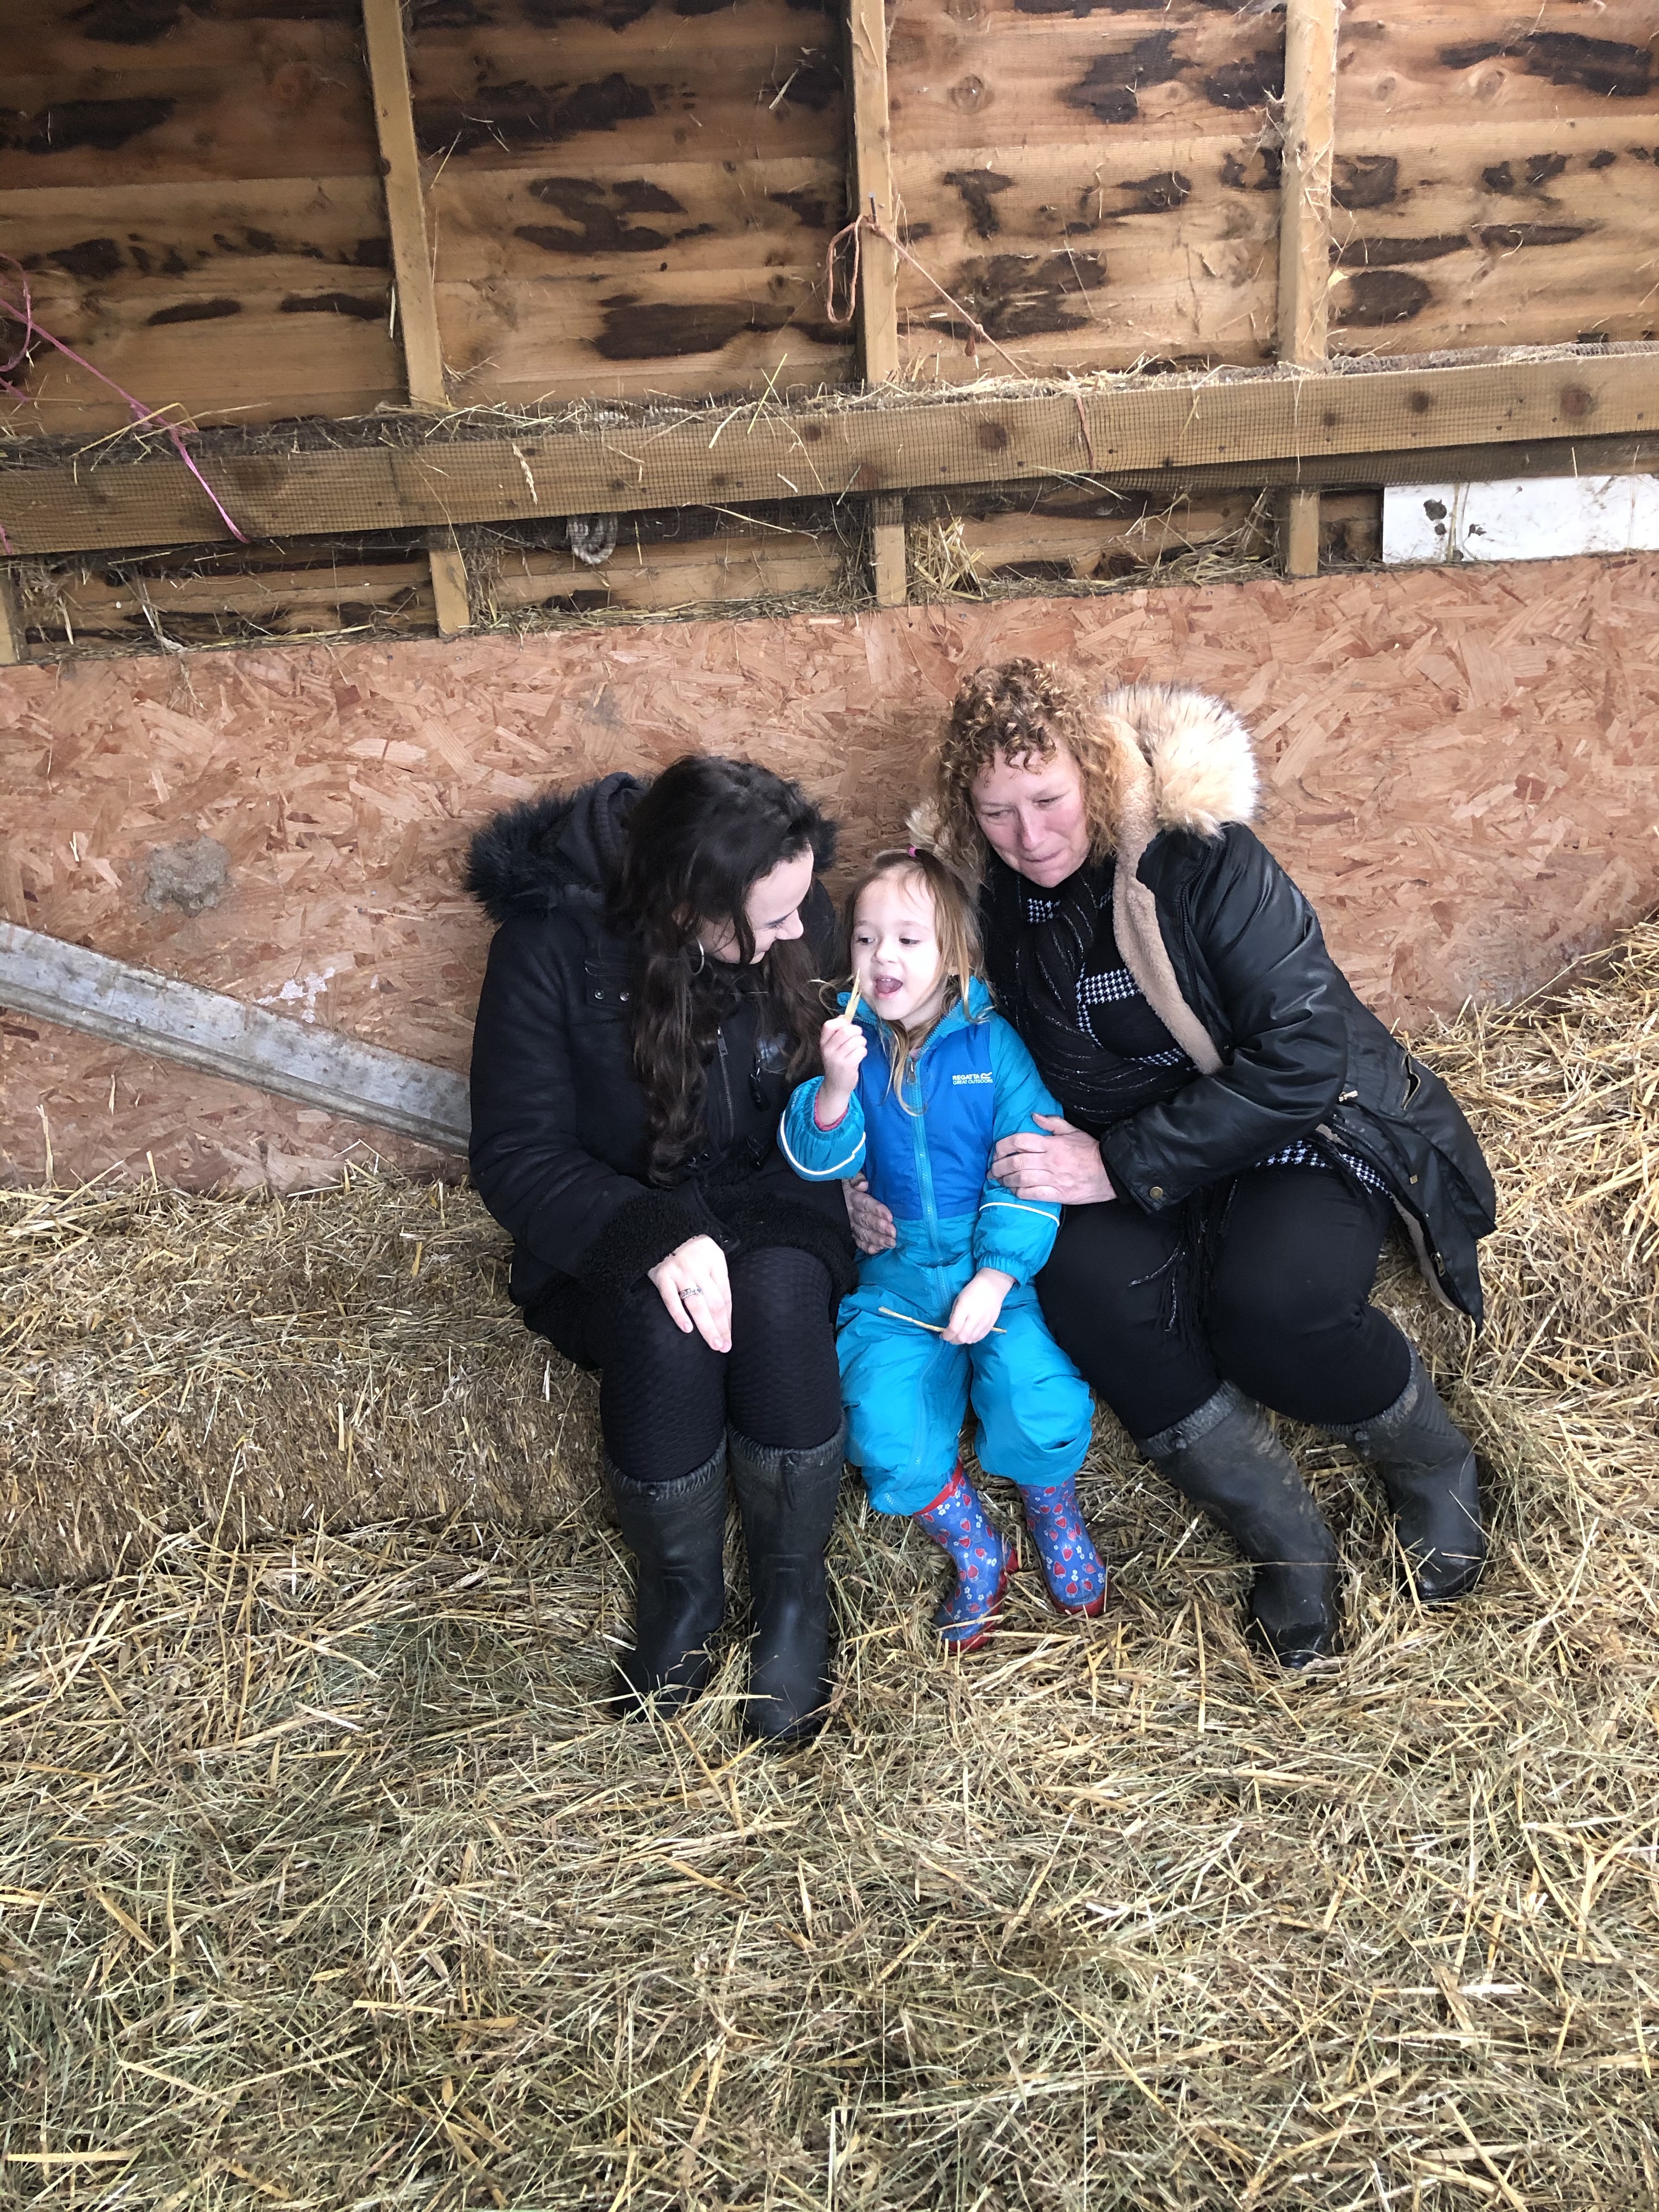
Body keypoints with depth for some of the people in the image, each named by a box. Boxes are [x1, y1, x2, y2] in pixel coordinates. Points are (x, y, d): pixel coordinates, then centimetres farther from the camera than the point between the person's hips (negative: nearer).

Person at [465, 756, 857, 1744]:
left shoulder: (800, 919, -9)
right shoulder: (552, 944, -18)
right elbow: (516, 1154, -16)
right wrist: (654, 1237, -32)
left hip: (768, 1225, 2)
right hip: (613, 1246, -1)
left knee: (776, 1293, -33)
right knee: (665, 1322, -34)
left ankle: (797, 1595, -12)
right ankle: (683, 1591, -7)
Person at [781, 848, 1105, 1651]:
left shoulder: (992, 1043, -2)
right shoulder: (847, 1043, 3)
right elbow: (820, 1163, -7)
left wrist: (995, 1276, -16)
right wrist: (835, 1089, -27)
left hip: (995, 1273, -1)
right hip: (893, 1283, 2)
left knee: (1037, 1394, -26)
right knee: (885, 1434, -19)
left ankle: (1055, 1513, 11)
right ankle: (975, 1551, 11)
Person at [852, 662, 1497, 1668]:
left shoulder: (1204, 857, -19)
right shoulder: (999, 898, -2)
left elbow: (1300, 1057, -23)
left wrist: (1118, 1165, -26)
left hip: (1306, 1127, -4)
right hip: (1132, 1154, 4)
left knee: (1274, 1303, -34)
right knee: (1083, 1276, -29)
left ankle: (1433, 1461, 3)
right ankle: (1284, 1536, -11)